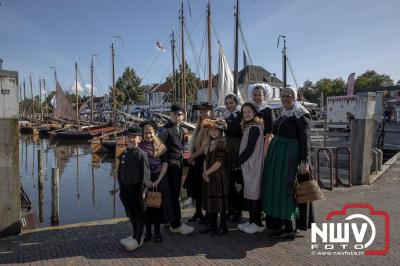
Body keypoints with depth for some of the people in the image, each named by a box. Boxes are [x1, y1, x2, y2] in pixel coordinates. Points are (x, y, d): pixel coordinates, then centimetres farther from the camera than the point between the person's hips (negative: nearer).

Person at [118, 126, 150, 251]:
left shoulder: (141, 154, -14)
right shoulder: (124, 154, 6)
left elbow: (145, 174, -14)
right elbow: (120, 172, 13)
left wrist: (143, 190, -14)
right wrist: (121, 187, 10)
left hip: (137, 189, -7)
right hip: (126, 190, 7)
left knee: (139, 215, 7)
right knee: (130, 214, 18)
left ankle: (138, 239, 19)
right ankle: (135, 235, 35)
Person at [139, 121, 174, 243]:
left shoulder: (161, 146, 1)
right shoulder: (140, 146, -1)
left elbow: (165, 164, -2)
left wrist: (158, 180, -11)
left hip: (159, 179, 1)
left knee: (158, 204, 6)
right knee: (146, 205, 7)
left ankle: (157, 231, 21)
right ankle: (148, 231, 22)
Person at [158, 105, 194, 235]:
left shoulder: (181, 130, 15)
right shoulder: (165, 130, -10)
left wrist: (182, 158, 13)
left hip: (179, 164, 8)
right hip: (170, 164, -8)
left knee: (176, 193, 12)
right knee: (173, 194, -4)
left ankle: (171, 220, 25)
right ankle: (176, 224, 2)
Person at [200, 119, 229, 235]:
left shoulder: (222, 143, -11)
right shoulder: (209, 143, 12)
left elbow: (219, 162, -16)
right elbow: (206, 160, 11)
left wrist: (207, 173, -10)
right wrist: (205, 174, -2)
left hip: (219, 176, -7)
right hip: (209, 177, 7)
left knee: (220, 200, 0)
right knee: (211, 199, 13)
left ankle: (223, 226, 12)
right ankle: (212, 224, 25)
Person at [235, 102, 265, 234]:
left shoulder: (254, 128, -14)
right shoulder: (249, 127, 15)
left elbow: (249, 149, -17)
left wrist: (237, 162, -10)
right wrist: (239, 161, 10)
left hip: (253, 165, -9)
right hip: (248, 164, 9)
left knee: (253, 192, -2)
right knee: (249, 192, 12)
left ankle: (258, 223, 8)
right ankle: (252, 220, 22)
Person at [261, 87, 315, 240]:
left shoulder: (301, 114, -9)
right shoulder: (283, 115, 14)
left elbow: (305, 138, -15)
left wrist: (305, 161, -21)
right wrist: (272, 156, 15)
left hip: (290, 157, -8)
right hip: (276, 155, 8)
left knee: (287, 190, -3)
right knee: (276, 188, 13)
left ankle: (290, 228, 10)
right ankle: (279, 222, 27)